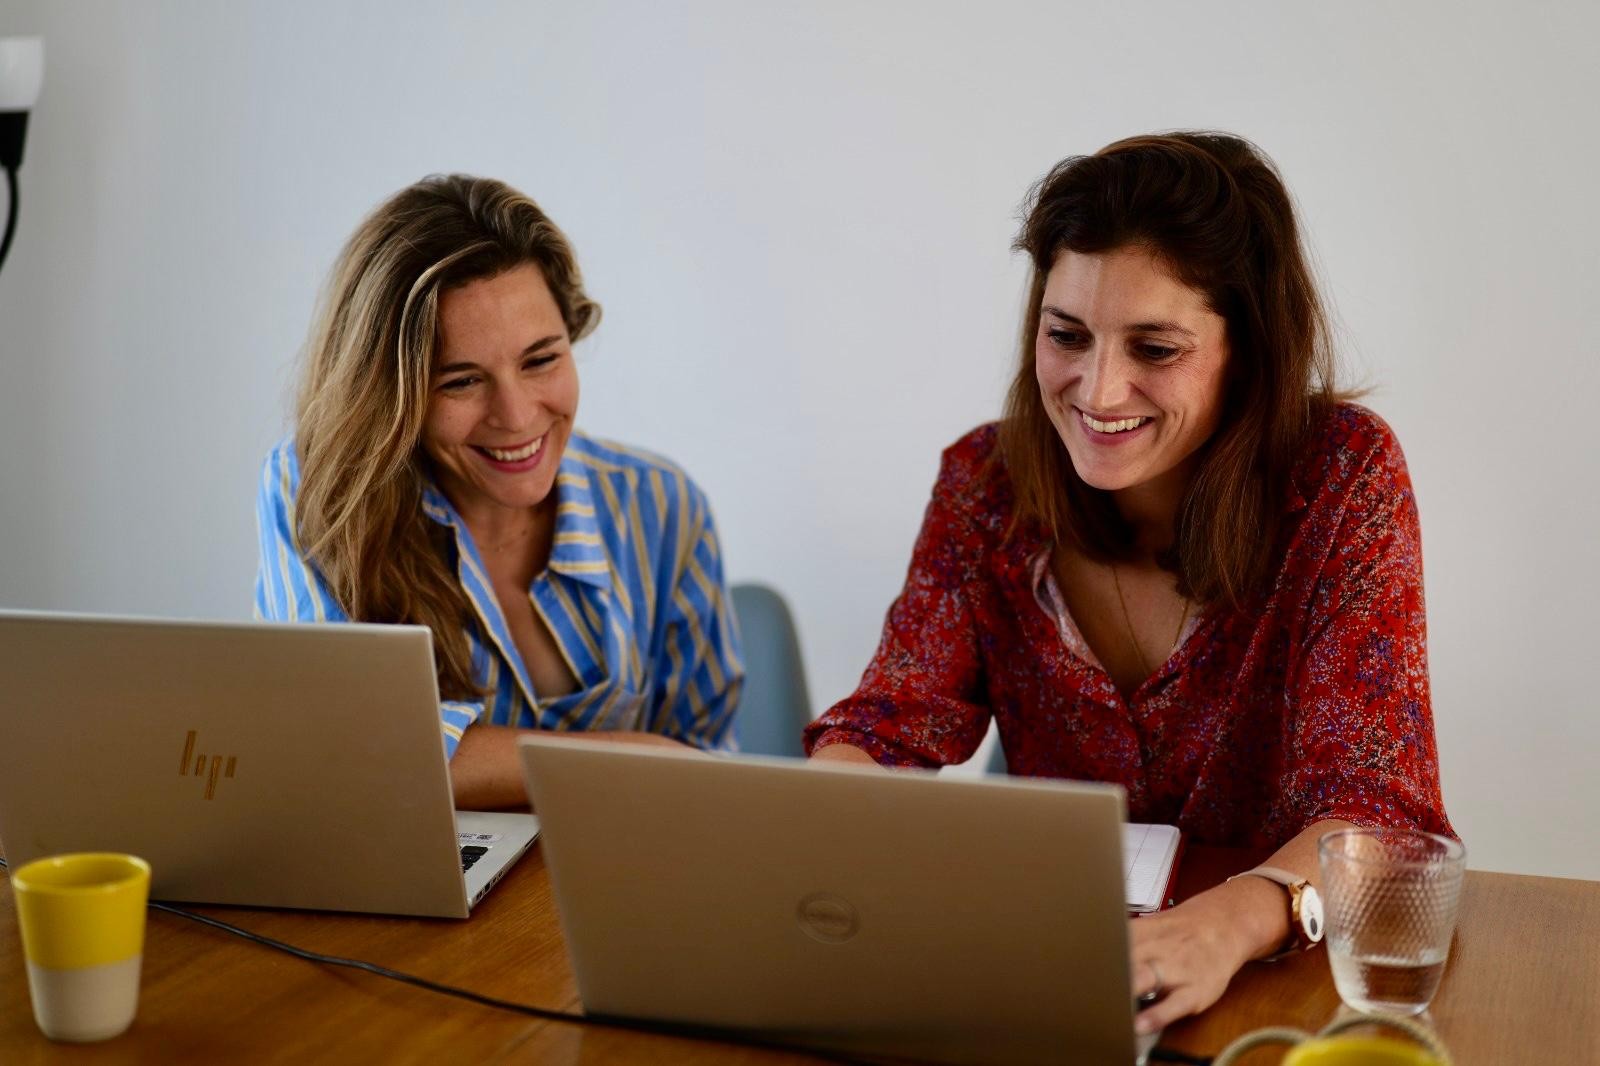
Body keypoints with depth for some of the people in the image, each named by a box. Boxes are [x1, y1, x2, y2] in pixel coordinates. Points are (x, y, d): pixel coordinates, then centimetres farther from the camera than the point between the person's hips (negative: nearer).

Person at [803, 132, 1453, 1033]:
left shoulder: (1344, 477, -11)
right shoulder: (987, 485, -3)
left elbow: (1376, 801, -17)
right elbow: (888, 728, -3)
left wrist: (1226, 925, -38)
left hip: (1284, 966, -2)